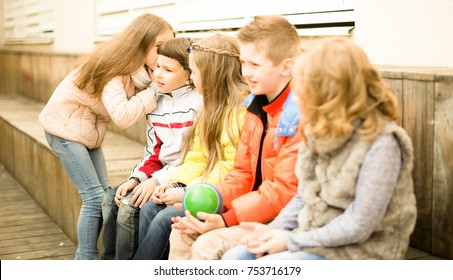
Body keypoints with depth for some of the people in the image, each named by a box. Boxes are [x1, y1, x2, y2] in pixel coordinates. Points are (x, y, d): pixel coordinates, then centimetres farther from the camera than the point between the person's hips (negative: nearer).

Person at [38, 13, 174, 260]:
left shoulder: (137, 67, -2)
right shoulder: (113, 66, -27)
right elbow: (123, 116, -38)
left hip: (89, 129, 9)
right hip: (66, 126, -9)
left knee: (105, 194, 5)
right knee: (95, 197, -12)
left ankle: (85, 258, 15)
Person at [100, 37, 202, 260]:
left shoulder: (198, 103, -15)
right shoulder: (156, 102, 9)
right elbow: (154, 152, 12)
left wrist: (158, 180, -20)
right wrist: (136, 178, -5)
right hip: (161, 173, 8)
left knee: (131, 205, -20)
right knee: (111, 198, -3)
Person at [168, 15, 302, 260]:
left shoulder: (300, 117, -21)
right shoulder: (256, 108, 9)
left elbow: (285, 191, -23)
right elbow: (243, 173, 12)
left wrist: (227, 219, -23)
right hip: (257, 208, 9)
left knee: (208, 245, -20)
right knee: (182, 234, 3)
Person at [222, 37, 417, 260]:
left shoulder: (381, 144, -22)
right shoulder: (321, 131, 3)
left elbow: (358, 227, -22)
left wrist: (291, 240, -17)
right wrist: (273, 229, -5)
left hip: (360, 251, -8)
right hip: (314, 237, 8)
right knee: (234, 259, -5)